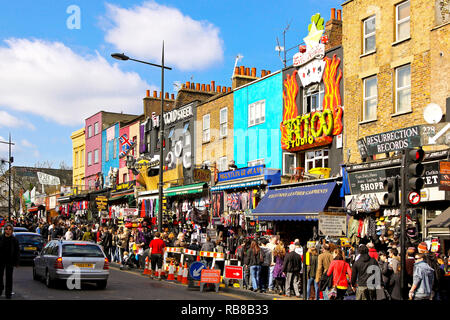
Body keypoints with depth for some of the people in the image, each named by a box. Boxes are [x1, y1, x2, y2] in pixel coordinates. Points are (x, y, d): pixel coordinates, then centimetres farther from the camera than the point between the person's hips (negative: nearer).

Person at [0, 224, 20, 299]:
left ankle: (8, 293, 10)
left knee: (9, 277, 3)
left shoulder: (14, 240, 0)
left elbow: (17, 252, 3)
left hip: (10, 261, -1)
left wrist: (16, 262, -2)